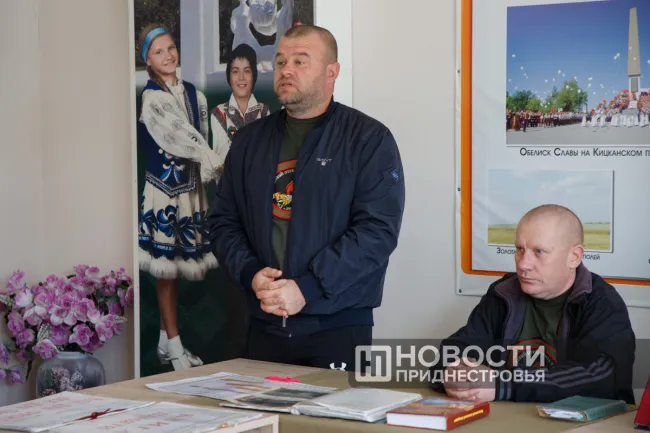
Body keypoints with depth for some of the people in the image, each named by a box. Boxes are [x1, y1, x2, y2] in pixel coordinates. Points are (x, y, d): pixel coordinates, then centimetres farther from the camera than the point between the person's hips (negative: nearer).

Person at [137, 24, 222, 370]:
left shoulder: (192, 93, 11)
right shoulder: (152, 98, -9)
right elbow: (182, 137, -13)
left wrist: (205, 174, 4)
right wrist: (218, 164, -10)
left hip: (189, 186, 6)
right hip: (164, 187, -6)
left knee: (175, 266, 11)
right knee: (166, 267, -1)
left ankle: (166, 342, 19)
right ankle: (175, 348, 5)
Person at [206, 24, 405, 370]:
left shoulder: (369, 139, -4)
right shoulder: (249, 141, 12)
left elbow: (378, 229, -14)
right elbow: (222, 221, 12)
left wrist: (307, 288, -19)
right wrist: (250, 274, -8)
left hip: (339, 328, -4)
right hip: (264, 326, 4)